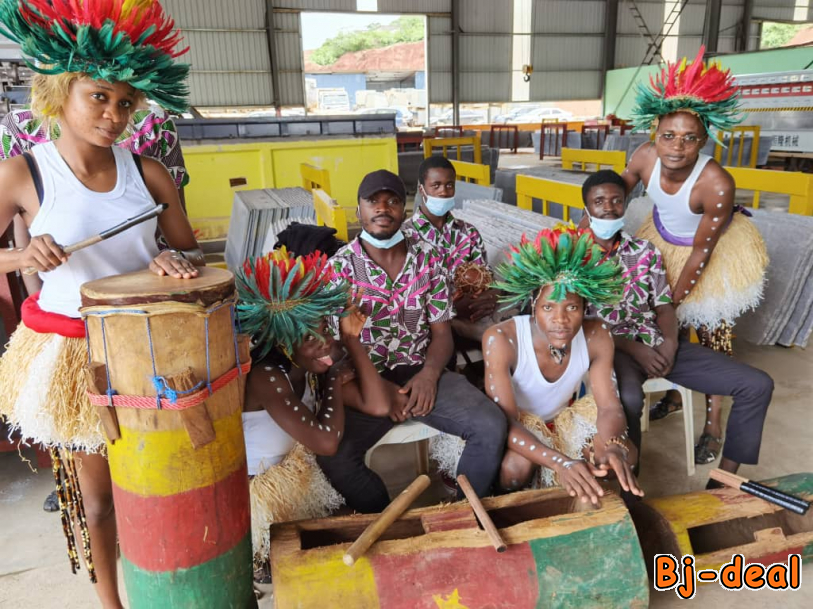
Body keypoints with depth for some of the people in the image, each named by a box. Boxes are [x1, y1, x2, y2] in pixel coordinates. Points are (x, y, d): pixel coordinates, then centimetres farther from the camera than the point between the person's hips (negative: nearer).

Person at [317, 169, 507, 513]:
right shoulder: (340, 267, -3)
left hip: (421, 374, 3)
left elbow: (441, 331, 7)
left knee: (491, 426, -19)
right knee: (334, 456, -29)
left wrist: (429, 374, -14)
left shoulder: (428, 259, 6)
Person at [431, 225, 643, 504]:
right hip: (511, 428, -4)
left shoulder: (596, 336, -20)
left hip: (562, 420, 4)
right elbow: (505, 420, -37)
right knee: (518, 465, -36)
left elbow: (610, 406, -20)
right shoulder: (501, 339, -33)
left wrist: (613, 449, -44)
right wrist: (560, 462, -53)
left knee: (624, 454, -20)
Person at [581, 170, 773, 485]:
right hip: (610, 347, -5)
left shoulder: (644, 251, 13)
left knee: (757, 385, -5)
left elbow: (663, 306, 10)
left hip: (660, 344, 6)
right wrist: (632, 347, -16)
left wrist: (669, 343, -11)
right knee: (628, 398, -41)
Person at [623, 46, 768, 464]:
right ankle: (674, 391, 41)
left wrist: (674, 299, -20)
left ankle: (714, 425, 19)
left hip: (717, 252, -4)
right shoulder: (645, 157, -26)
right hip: (664, 242, 5)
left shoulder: (717, 184, -36)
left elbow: (702, 250, -26)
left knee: (712, 335, 3)